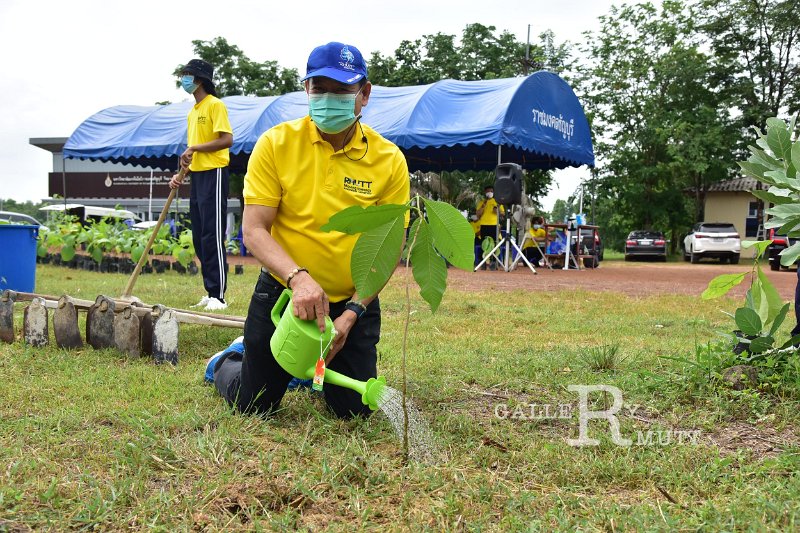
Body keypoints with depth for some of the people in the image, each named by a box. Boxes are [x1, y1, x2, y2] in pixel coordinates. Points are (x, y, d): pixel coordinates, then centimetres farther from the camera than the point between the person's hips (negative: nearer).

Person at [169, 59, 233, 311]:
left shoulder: (215, 105, -8)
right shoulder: (193, 111, 19)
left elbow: (227, 139, -18)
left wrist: (195, 148, -18)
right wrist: (181, 173, 12)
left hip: (213, 175, -9)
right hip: (197, 176, 9)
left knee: (212, 236, -10)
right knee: (199, 238, 10)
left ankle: (218, 295, -8)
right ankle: (210, 292, 16)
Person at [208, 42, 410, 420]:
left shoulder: (389, 160, -8)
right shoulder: (276, 144, -10)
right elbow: (254, 231, -14)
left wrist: (352, 312, -17)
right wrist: (298, 277, -32)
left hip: (353, 303, 1)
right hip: (282, 292, -1)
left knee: (355, 411, 6)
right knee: (254, 407, 6)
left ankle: (321, 367, 40)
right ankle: (227, 363, 42)